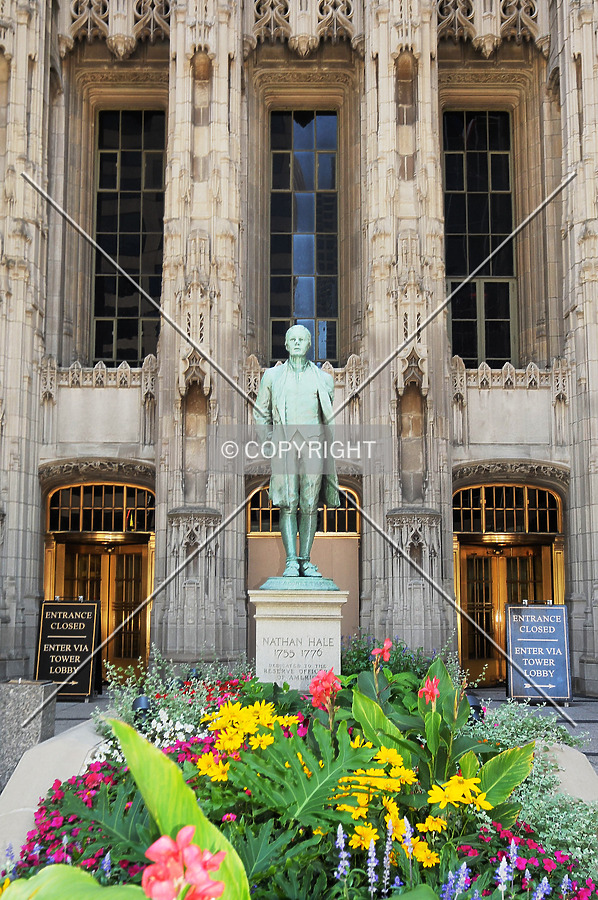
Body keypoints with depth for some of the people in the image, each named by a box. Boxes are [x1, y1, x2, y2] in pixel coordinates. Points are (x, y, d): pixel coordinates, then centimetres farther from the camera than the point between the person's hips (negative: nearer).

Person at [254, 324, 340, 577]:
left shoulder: (323, 378, 13)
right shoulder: (272, 376, 13)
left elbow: (330, 415, 21)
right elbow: (261, 412, 19)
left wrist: (325, 441, 11)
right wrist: (269, 441, 9)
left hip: (313, 441, 1)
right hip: (284, 440, 0)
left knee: (310, 504, -2)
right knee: (288, 503, -7)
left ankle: (306, 560, 3)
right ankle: (291, 561, -7)